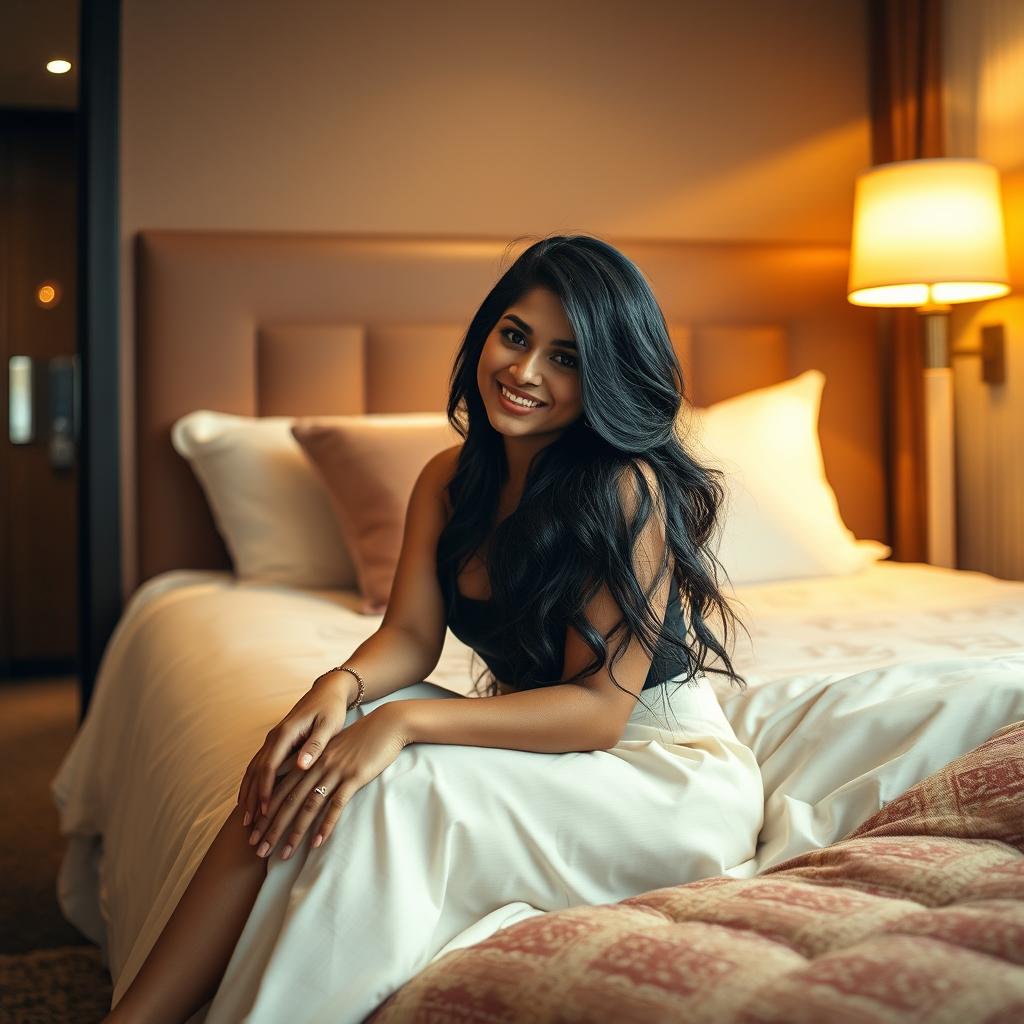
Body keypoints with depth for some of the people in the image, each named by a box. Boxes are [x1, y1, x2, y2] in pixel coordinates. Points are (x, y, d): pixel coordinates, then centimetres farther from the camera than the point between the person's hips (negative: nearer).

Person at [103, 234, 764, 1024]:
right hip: (539, 746, 6)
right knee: (303, 756, -19)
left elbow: (598, 708, -22)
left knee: (389, 791, -28)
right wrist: (342, 685, -28)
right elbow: (411, 635, -4)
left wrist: (403, 721, -32)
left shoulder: (629, 488, -19)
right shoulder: (452, 480, 3)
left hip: (669, 775, -6)